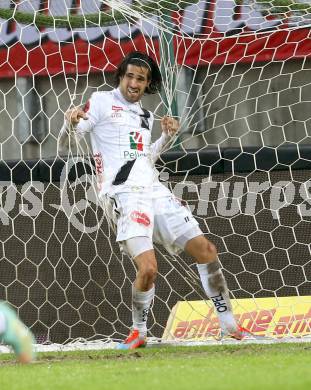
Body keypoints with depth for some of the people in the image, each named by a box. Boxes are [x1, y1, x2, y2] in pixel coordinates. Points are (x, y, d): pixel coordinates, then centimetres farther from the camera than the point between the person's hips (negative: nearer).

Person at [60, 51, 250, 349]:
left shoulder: (144, 115, 22)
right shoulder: (102, 102, 3)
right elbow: (66, 140, -3)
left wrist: (167, 137, 18)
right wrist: (70, 122, -24)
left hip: (154, 191, 7)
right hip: (123, 194, -7)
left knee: (205, 250, 2)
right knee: (148, 268, -23)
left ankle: (229, 324, 13)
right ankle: (139, 332, 1)